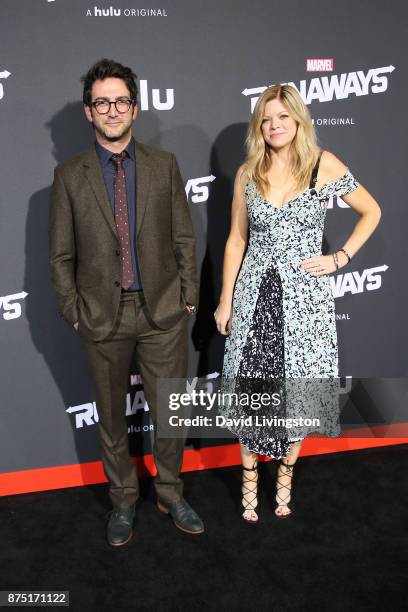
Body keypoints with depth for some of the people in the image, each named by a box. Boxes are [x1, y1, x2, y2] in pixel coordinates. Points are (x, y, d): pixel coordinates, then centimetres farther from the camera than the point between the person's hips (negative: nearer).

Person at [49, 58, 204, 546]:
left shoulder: (164, 165, 3)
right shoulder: (69, 175, 0)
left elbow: (184, 238, 4)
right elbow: (61, 255, 2)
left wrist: (188, 298, 1)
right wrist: (74, 312, -2)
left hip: (163, 312, 1)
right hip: (103, 317, 0)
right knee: (111, 417, 14)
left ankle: (170, 494, 35)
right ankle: (123, 501, 36)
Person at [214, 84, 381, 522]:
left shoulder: (324, 165, -2)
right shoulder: (247, 173, 5)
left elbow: (371, 212, 8)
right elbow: (236, 239, 8)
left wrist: (340, 258, -2)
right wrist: (225, 301, 5)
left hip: (305, 295, -1)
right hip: (254, 293, 2)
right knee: (249, 387, 3)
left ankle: (285, 475, 27)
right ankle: (249, 478, 22)